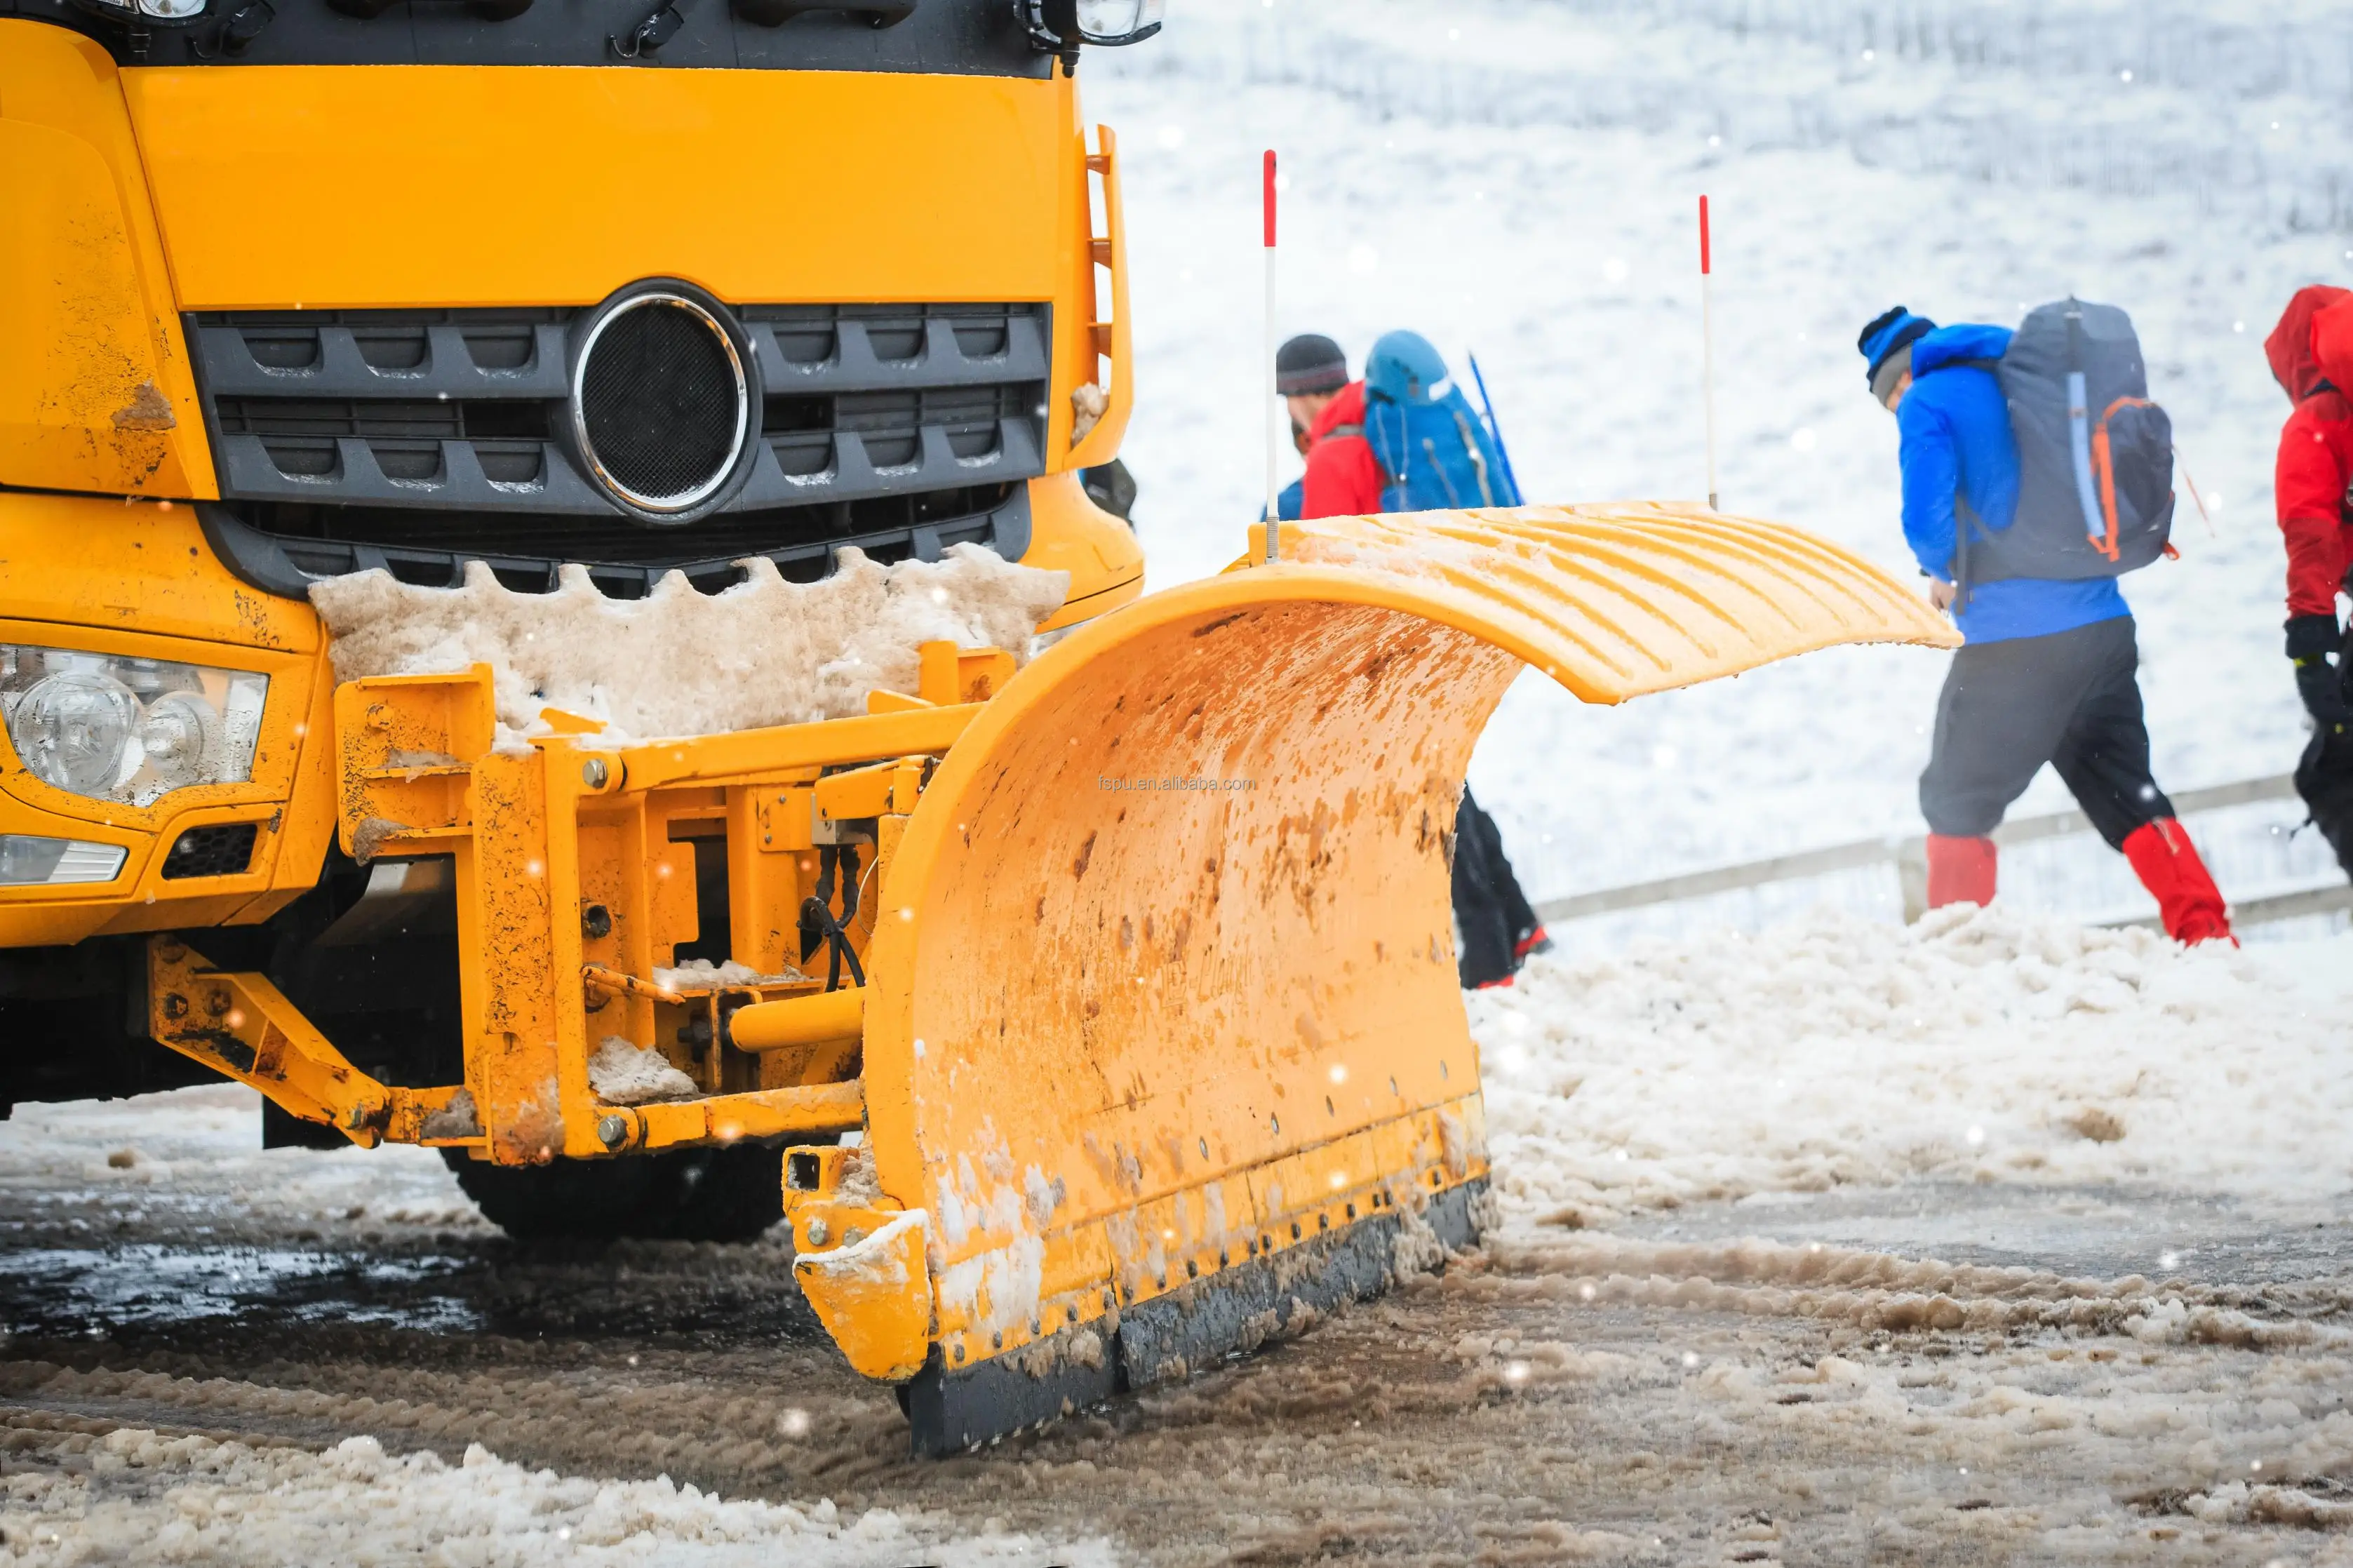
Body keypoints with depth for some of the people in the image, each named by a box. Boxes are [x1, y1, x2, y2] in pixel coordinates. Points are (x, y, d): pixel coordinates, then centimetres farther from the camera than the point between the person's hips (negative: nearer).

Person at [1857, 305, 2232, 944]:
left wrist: (1946, 575, 7)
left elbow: (1927, 520, -14)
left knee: (1958, 806, 9)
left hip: (2013, 640, -6)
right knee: (2128, 794, 15)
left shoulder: (1928, 401, -3)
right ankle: (2208, 936, 5)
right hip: (2106, 627, 6)